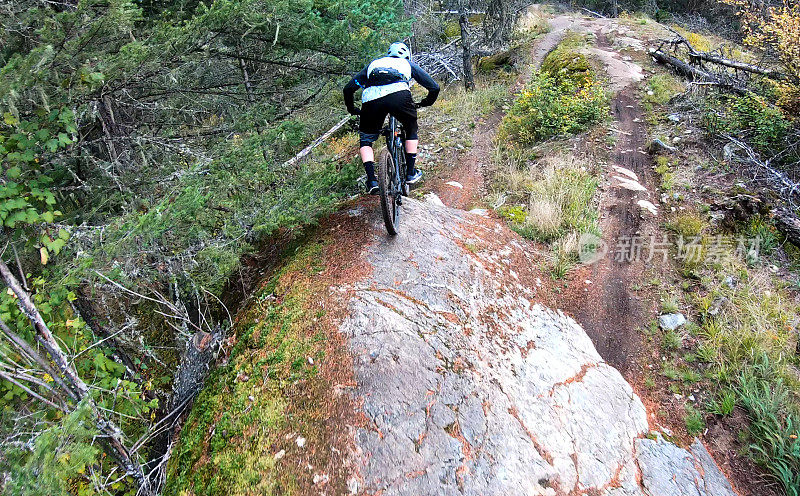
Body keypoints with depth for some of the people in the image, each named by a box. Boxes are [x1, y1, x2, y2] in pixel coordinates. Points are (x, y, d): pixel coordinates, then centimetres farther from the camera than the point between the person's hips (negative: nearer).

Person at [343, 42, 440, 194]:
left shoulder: (373, 64, 37)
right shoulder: (409, 64, 34)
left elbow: (348, 88, 30)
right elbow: (434, 87, 31)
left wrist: (352, 109, 44)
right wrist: (424, 103, 48)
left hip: (371, 99, 1)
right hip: (399, 94, -1)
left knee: (365, 140, 21)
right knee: (411, 130, 27)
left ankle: (372, 180, 7)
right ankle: (410, 173, 26)